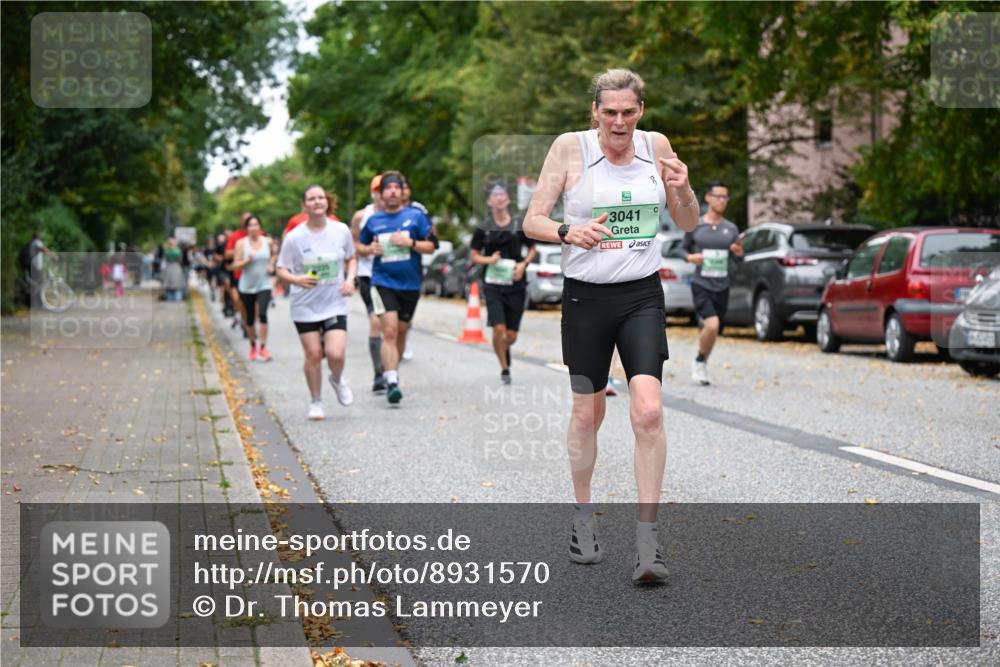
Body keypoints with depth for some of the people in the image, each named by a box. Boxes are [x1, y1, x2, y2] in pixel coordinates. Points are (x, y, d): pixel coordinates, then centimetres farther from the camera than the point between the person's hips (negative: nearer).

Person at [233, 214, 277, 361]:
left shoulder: (267, 242, 2)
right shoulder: (241, 243, -5)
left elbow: (273, 255, 23)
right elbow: (236, 265, -6)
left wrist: (271, 265, 4)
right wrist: (247, 260, -23)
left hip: (264, 284, 0)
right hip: (247, 286, 0)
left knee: (262, 313, -18)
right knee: (250, 318, 8)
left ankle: (263, 348, -14)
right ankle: (253, 346, 28)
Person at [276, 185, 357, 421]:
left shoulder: (341, 231, -2)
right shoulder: (294, 237, -8)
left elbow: (351, 259, 14)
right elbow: (281, 270, -3)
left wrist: (350, 279, -5)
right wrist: (297, 279, -23)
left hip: (335, 304, 1)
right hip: (305, 306, 0)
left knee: (335, 354, -14)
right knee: (313, 354, 2)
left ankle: (337, 380, 22)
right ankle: (315, 402, 23)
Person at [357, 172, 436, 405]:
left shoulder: (415, 216, 1)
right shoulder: (373, 220, 6)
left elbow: (431, 246, 0)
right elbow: (359, 246, 18)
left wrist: (410, 242, -15)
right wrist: (370, 249, -3)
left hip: (410, 283, 1)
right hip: (383, 281, -1)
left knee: (401, 332, 13)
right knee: (389, 331, -15)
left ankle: (392, 372, 32)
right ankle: (391, 382, -19)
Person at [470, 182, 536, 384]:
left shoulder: (520, 225, 1)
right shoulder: (484, 228, 2)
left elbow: (532, 250, 12)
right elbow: (475, 256, 8)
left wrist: (523, 264, -6)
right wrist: (489, 259, -12)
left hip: (516, 285, 1)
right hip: (493, 284, -1)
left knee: (511, 335, 3)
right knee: (499, 328, -15)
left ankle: (504, 349, 40)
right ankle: (504, 368, 5)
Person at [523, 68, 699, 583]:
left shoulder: (656, 146, 3)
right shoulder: (569, 148, -5)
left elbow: (688, 225, 11)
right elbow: (532, 222, -5)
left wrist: (683, 190, -11)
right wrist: (568, 232, -25)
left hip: (642, 295, 1)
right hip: (586, 295, -1)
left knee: (648, 411, -14)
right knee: (587, 413, 9)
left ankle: (647, 538, -9)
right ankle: (582, 516, 32)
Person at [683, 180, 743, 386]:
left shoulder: (731, 229, 7)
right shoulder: (695, 226, -1)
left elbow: (739, 258, 9)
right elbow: (683, 248, 9)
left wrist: (739, 251, -14)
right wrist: (690, 257, -13)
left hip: (722, 287, 4)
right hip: (701, 285, -4)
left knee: (712, 330, 9)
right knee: (712, 325, -22)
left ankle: (702, 366, 31)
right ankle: (699, 362, 1)